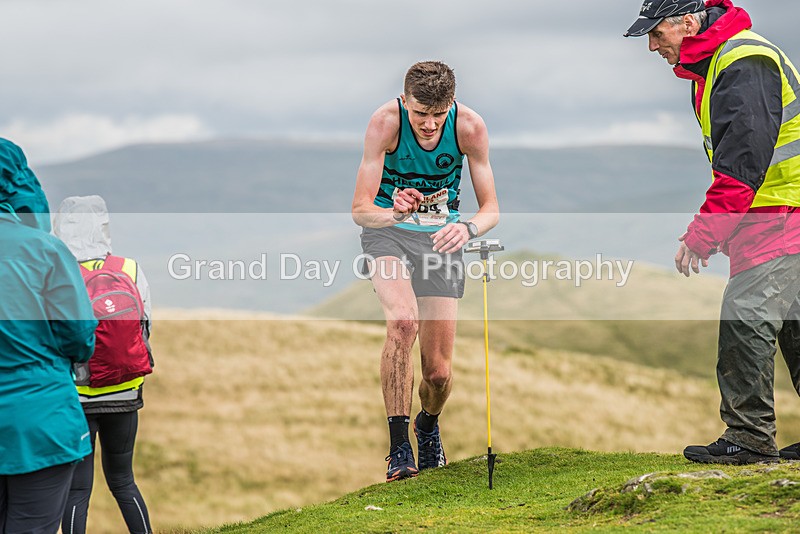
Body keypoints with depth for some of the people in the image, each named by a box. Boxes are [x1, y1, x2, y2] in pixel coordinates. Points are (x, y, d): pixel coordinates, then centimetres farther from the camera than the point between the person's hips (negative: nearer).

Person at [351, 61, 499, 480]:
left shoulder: (469, 126, -16)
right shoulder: (385, 122, -21)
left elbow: (490, 209, -9)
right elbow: (360, 210, -19)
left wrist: (468, 228, -32)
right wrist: (394, 213, -41)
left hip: (440, 236, 2)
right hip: (387, 230, -2)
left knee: (439, 372, -3)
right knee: (403, 319, -33)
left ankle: (428, 423, 35)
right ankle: (399, 447, -24)